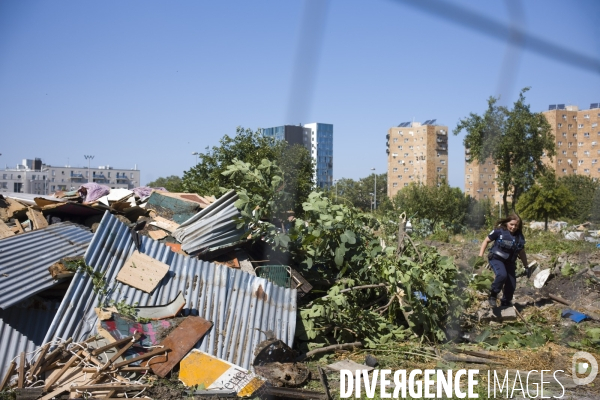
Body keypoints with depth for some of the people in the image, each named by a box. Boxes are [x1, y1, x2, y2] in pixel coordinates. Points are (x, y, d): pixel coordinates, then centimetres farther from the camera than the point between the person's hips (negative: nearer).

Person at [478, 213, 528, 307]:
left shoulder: (519, 237, 0)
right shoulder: (499, 231, -12)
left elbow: (522, 253, 13)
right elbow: (486, 241, -3)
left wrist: (526, 267, 18)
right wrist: (480, 256, -10)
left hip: (509, 262, 5)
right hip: (496, 258, -5)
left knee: (512, 285, 3)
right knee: (502, 275, -32)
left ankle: (506, 304, 27)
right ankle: (493, 295, -11)